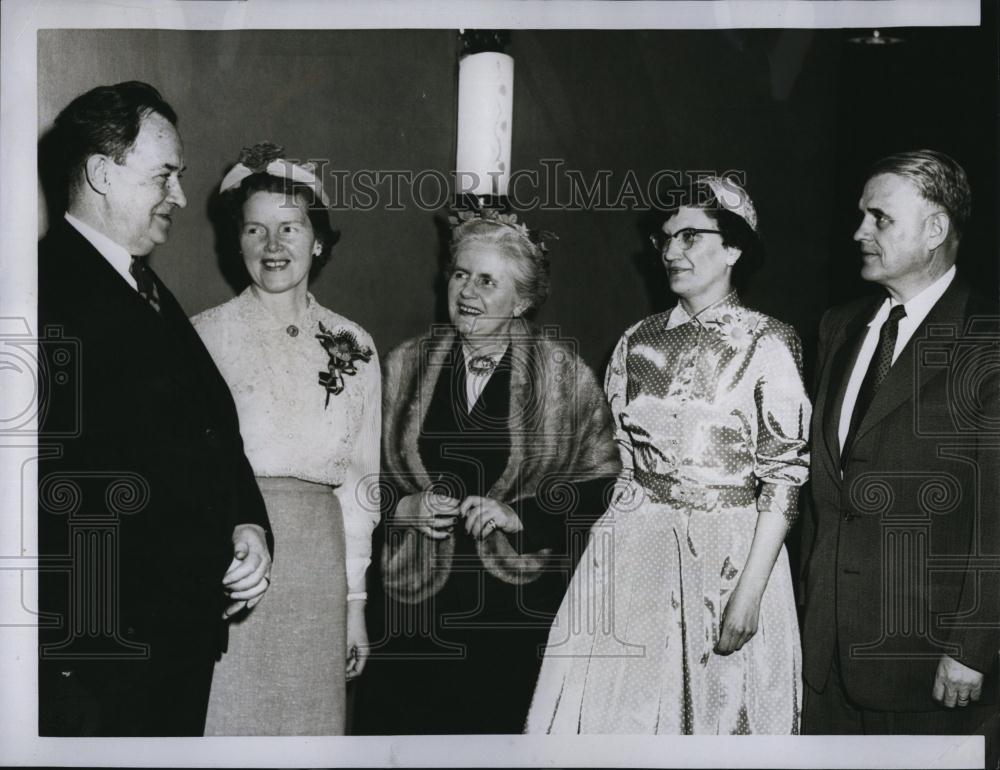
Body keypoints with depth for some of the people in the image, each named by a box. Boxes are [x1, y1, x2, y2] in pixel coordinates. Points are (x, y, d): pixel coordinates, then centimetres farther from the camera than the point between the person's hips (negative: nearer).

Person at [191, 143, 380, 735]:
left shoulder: (352, 346, 8)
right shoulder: (205, 336, 1)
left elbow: (360, 480, 11)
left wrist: (356, 601, 9)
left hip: (316, 567, 2)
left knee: (308, 719, 5)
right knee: (224, 716, 0)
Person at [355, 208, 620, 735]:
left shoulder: (564, 375, 1)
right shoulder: (406, 366, 9)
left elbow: (603, 485, 0)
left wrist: (520, 514, -10)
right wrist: (403, 506, -4)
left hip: (515, 606, -2)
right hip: (415, 600, 2)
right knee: (395, 725, -2)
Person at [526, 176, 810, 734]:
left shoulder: (769, 343, -6)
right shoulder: (638, 342, 8)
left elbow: (786, 474, -9)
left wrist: (750, 588, -15)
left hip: (730, 554, -3)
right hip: (636, 552, 4)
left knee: (719, 712, 6)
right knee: (618, 711, 4)